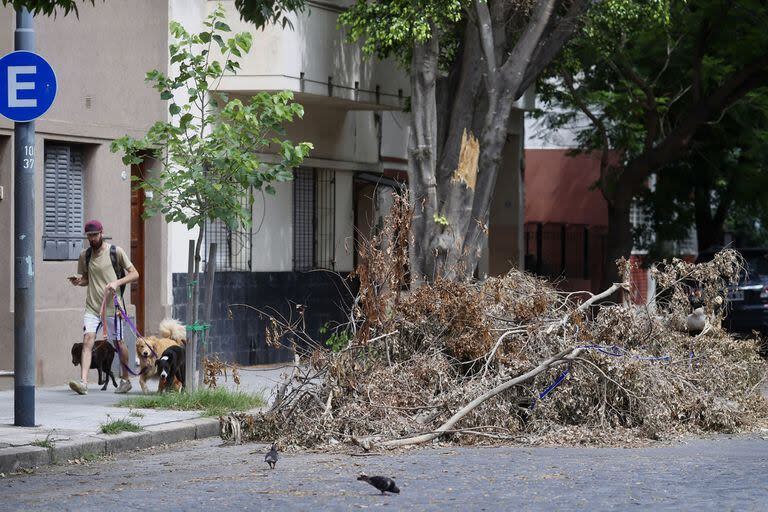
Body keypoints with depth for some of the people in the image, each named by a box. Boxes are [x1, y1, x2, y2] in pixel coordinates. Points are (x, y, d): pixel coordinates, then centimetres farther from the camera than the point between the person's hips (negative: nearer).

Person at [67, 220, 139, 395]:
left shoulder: (116, 252, -2)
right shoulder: (84, 256, 9)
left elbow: (134, 274, 0)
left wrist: (117, 282, -17)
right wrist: (78, 281, -2)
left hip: (112, 306, -2)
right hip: (92, 306, 2)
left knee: (118, 343, 8)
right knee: (87, 341, -14)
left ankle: (125, 379, 26)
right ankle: (83, 382, -24)